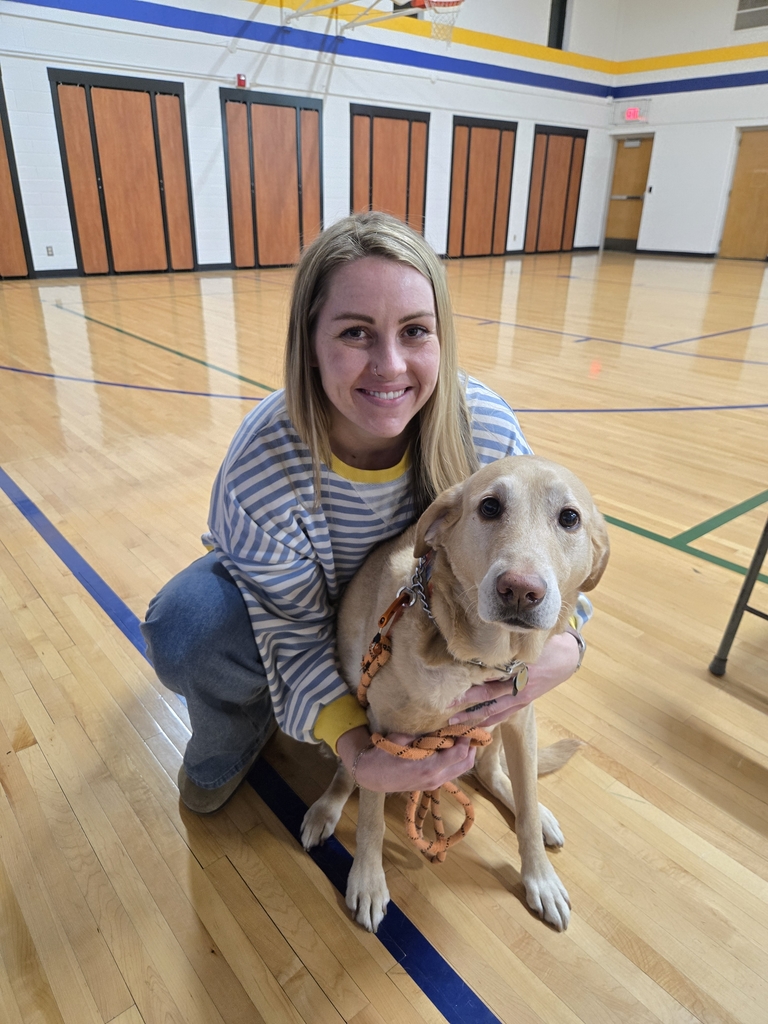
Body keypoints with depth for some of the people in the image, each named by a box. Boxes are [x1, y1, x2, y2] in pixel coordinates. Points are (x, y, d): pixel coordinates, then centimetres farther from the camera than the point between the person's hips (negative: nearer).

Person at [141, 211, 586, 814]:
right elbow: (296, 637, -25)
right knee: (190, 629, -31)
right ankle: (233, 741, 7)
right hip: (293, 603, -2)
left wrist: (562, 647, -38)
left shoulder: (490, 432, -30)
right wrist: (354, 747, -40)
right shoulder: (260, 471, -35)